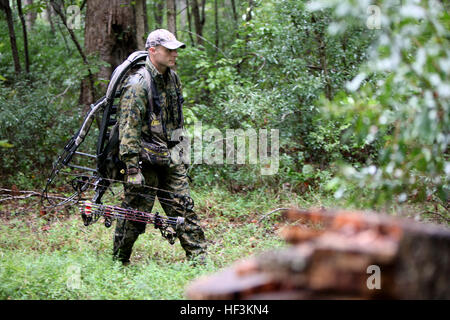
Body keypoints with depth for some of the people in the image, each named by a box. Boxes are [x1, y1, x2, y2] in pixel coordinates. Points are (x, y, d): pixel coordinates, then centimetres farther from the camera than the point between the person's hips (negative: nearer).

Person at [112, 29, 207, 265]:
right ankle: (118, 261, 18)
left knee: (184, 209, 5)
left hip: (170, 158, 7)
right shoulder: (138, 85, -16)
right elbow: (128, 128, -19)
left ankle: (198, 260, 9)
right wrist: (132, 168, -23)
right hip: (145, 161, -7)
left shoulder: (172, 78, 11)